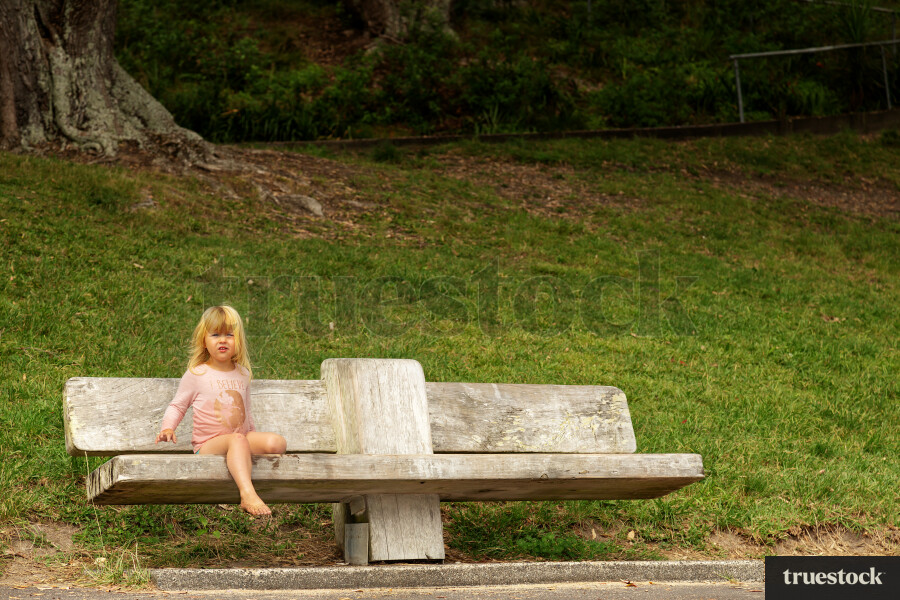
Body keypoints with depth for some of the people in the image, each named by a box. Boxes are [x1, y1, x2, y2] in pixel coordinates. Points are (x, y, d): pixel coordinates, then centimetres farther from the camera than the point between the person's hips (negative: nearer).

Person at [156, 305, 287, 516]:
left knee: (277, 442, -23)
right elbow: (177, 406, 10)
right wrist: (167, 428, -9)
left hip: (242, 438, 5)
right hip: (208, 445, -5)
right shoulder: (196, 375, 2)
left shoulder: (242, 374, 16)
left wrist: (256, 439, 27)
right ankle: (248, 494, -58)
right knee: (238, 441, -40)